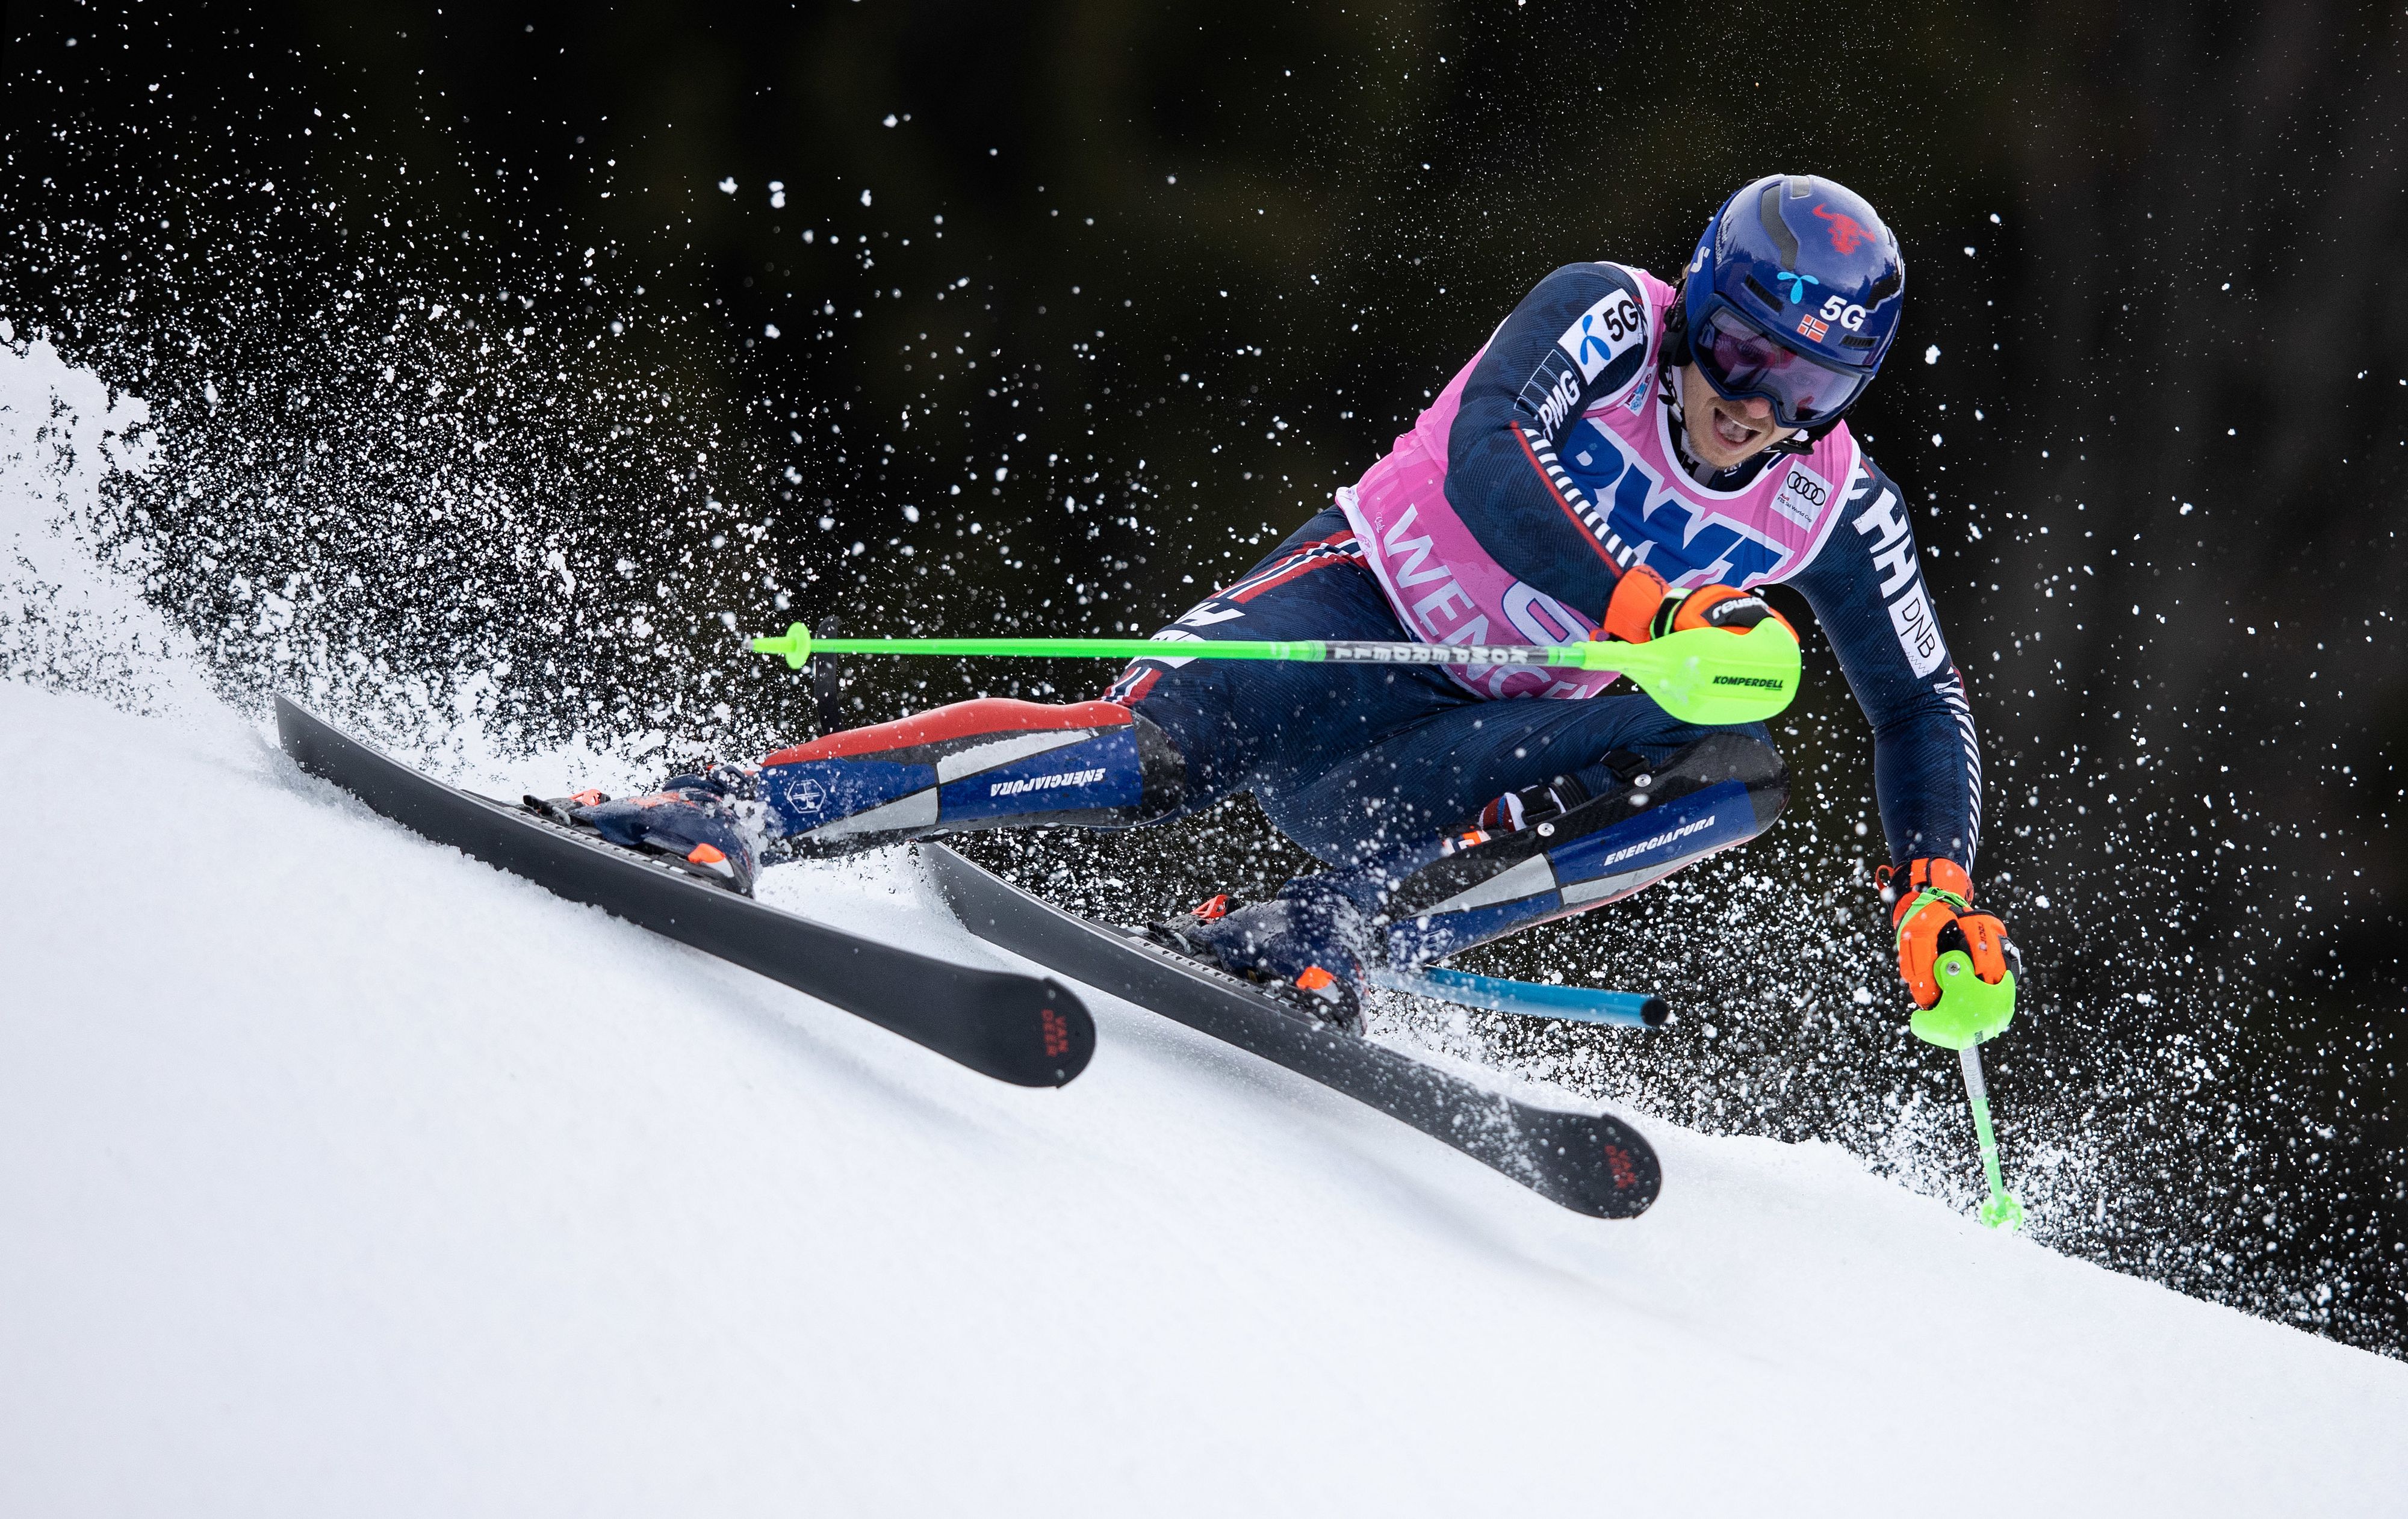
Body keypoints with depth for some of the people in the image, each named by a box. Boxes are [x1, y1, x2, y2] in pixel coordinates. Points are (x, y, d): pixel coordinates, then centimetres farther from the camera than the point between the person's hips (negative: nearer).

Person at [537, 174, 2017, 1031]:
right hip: (1359, 611, -4)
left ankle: (1329, 935, -33)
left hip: (1470, 751, 4)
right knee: (1157, 747, -32)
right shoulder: (1607, 315, -13)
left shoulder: (1834, 510, -4)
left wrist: (1935, 885, -10)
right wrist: (1642, 604, -43)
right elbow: (1486, 458, -31)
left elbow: (1923, 704, 7)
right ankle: (736, 806, -31)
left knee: (1742, 778, -21)